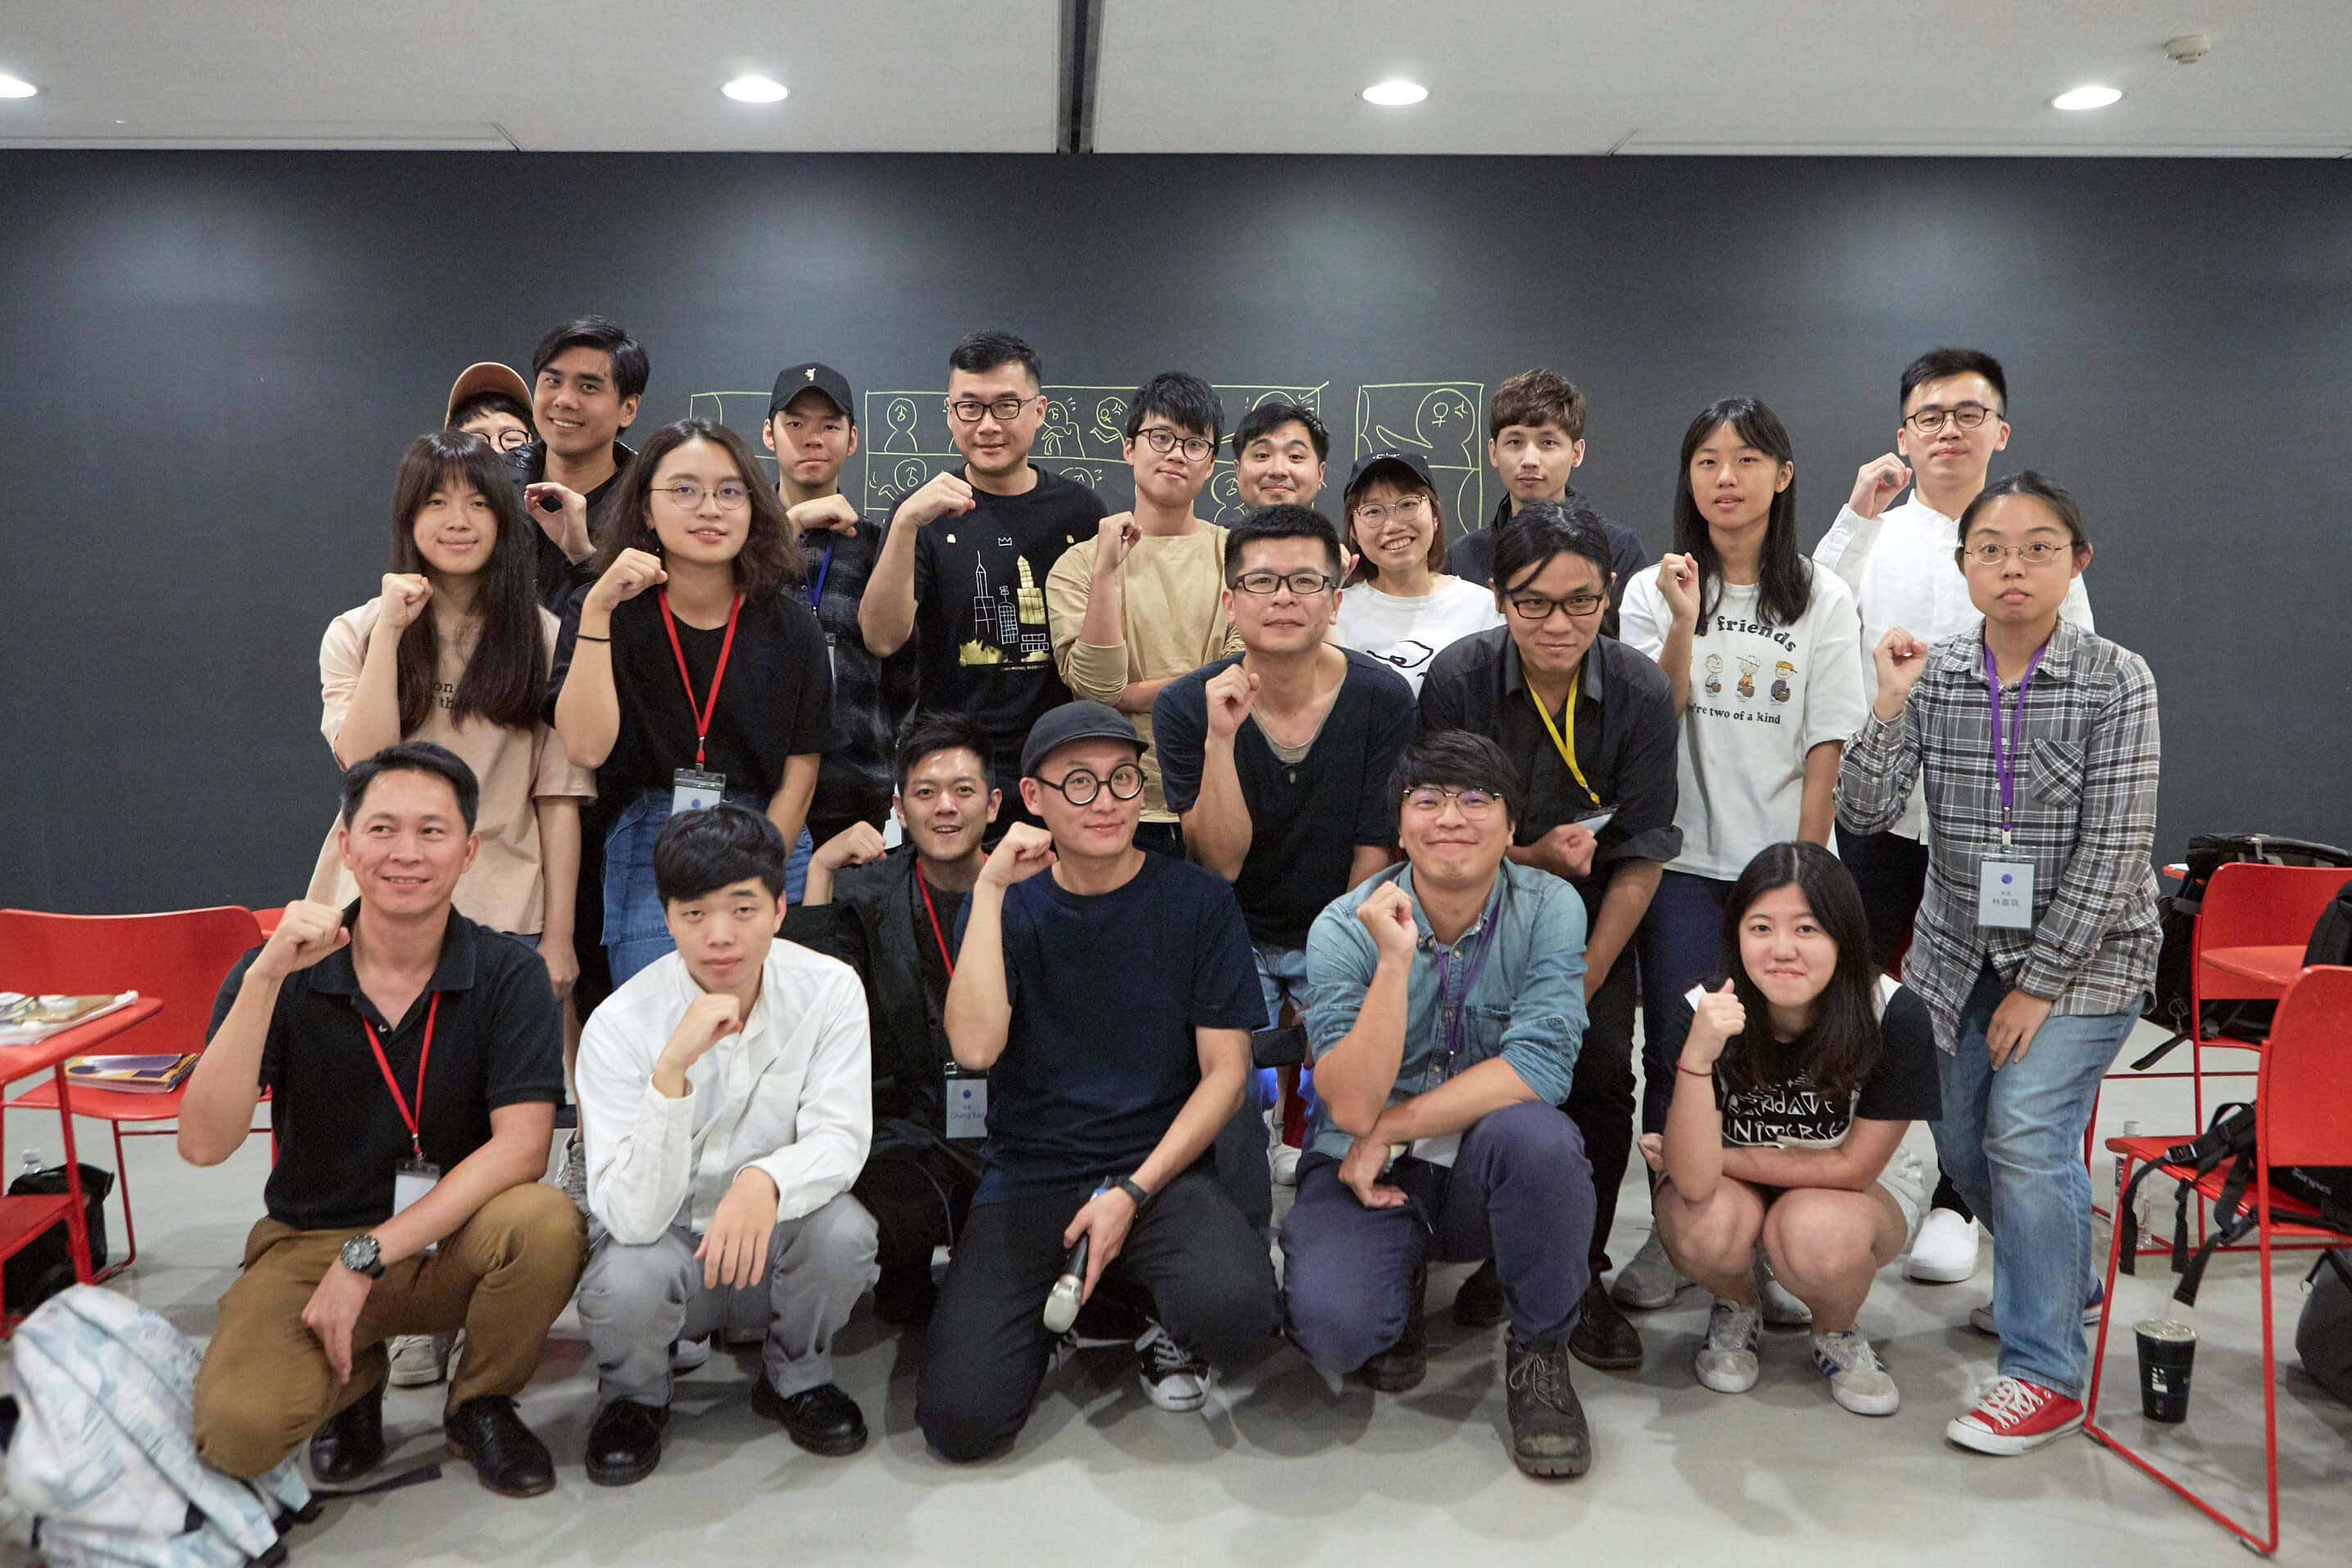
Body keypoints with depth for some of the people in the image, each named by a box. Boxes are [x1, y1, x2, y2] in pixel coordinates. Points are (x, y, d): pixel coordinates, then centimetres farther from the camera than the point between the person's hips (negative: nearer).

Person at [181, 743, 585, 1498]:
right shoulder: (279, 973, -6)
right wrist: (266, 976, -28)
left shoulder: (509, 975, -9)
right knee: (238, 1432, -26)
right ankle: (353, 1380, 12)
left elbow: (520, 1147, -18)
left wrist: (367, 1257, -23)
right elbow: (204, 1143, -18)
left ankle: (479, 1405, 0)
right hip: (311, 1240, 0)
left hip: (455, 1240, 0)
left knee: (547, 1222, -33)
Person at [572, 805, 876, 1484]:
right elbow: (633, 1216, -28)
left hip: (774, 1244, 1)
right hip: (664, 1240, -1)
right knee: (628, 1280, -33)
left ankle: (796, 1378, 4)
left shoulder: (828, 989, -14)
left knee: (843, 1229, -30)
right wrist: (672, 1069, -41)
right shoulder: (620, 1025, -20)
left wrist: (768, 1180, -41)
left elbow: (840, 1137, -18)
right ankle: (633, 1397, 5)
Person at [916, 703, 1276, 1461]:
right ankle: (1055, 1307, 16)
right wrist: (991, 889, -14)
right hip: (1027, 1176, 1)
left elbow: (1226, 1070, -1)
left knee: (1236, 1308, -33)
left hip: (1158, 1169, -1)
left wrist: (1133, 1191, -11)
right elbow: (976, 1048, -13)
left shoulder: (1197, 899, 0)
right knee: (961, 1421, -16)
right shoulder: (1007, 903, 4)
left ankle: (1163, 1317, 5)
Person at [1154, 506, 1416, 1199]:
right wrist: (1221, 738, -31)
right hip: (1233, 936, 0)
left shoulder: (1384, 698, -13)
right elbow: (1221, 861, -18)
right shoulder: (1186, 706, -12)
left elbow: (1375, 855, -8)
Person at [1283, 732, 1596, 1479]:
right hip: (1365, 1173, 0)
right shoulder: (1345, 928, -11)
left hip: (1487, 1170, 1)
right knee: (1331, 1324, -28)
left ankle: (1539, 1352, -7)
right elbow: (1352, 1106, -21)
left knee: (1535, 1134, -34)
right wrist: (1395, 960, -30)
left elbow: (1539, 1068, -21)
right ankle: (1402, 1285, 11)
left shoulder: (1549, 908, -9)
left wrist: (1388, 1130, -19)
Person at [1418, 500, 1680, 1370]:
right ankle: (1496, 1254, 17)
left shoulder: (1642, 692, -16)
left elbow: (1642, 857, -11)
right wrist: (1534, 857, -25)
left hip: (1593, 916, 1)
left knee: (1601, 1078, -8)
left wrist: (1585, 979, -13)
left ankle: (1579, 1278, 11)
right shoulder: (1457, 679, -18)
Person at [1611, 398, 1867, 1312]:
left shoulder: (1821, 601, 4)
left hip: (1780, 864, 0)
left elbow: (1827, 753, 0)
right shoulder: (1656, 590, 6)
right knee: (1674, 1054, 4)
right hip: (1682, 861, 1)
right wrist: (1685, 622, -17)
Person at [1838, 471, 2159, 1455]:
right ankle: (2065, 1278, 42)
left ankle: (2046, 1374, 0)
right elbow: (1863, 816, -13)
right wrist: (1891, 705, -26)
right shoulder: (1932, 675, -5)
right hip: (1960, 950, 5)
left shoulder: (2115, 681, -13)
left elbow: (2113, 851, -15)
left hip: (2085, 951, -4)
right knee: (1961, 1143, 12)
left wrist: (2041, 983, -16)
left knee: (2024, 1134, -16)